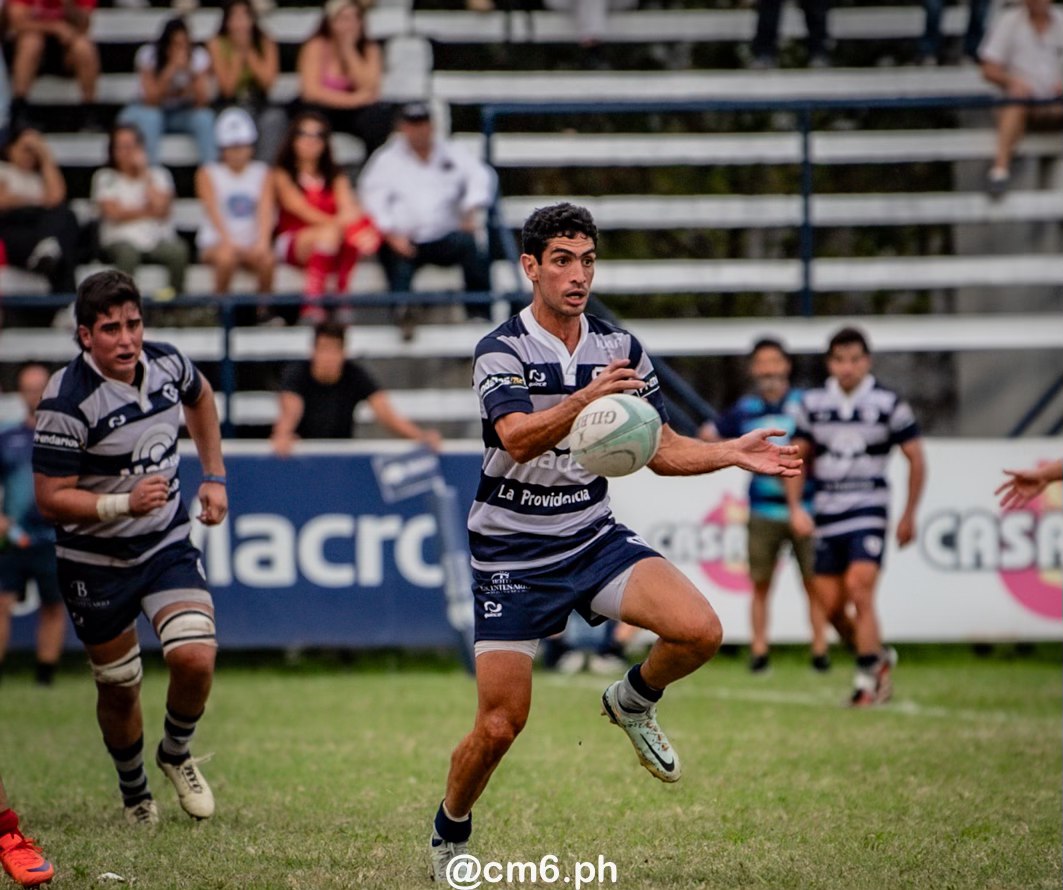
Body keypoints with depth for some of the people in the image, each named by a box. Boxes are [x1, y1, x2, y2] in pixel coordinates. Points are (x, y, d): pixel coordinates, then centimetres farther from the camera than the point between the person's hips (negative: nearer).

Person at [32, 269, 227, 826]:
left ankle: (176, 754, 16)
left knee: (195, 659, -15)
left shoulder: (166, 363, -8)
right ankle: (133, 791, 35)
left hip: (168, 545, 3)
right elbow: (50, 499, -21)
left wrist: (214, 477, 14)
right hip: (95, 564, -3)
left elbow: (200, 399, 18)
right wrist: (124, 504, -34)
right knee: (118, 688, 8)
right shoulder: (66, 403, -25)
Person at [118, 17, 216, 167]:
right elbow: (152, 99, -28)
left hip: (183, 112, 2)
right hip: (151, 108, -2)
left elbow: (202, 102, -23)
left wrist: (190, 69, -36)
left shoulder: (199, 56, -15)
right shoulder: (148, 54, -19)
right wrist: (172, 68, -37)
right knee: (149, 117, -36)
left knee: (204, 117, -29)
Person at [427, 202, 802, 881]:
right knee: (501, 725, -5)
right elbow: (518, 440, -31)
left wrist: (735, 453, -8)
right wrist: (584, 398, -48)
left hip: (594, 537, 4)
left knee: (700, 630, -21)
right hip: (513, 553, -4)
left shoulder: (620, 349, 2)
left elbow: (663, 450, 9)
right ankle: (449, 836, 23)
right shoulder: (501, 350, -13)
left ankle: (634, 701, 11)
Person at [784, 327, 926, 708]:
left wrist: (909, 516, 3)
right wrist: (795, 508, 0)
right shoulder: (812, 403, 5)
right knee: (831, 606, 2)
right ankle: (879, 657, 26)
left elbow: (916, 458, 3)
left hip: (869, 509, -4)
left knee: (859, 590, -19)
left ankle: (866, 679, -12)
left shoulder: (888, 404, -4)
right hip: (826, 513, 4)